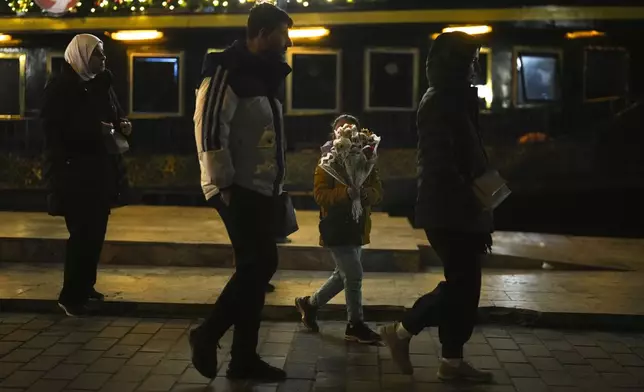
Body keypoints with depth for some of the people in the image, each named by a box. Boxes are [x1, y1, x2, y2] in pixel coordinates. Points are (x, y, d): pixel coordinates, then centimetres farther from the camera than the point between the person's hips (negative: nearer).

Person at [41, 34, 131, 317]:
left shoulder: (101, 84, 12)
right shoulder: (59, 87, -8)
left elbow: (114, 113, 22)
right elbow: (54, 129, -16)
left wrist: (121, 124, -1)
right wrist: (94, 129, -24)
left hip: (101, 168, 7)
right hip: (74, 171, -7)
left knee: (96, 231, 11)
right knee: (82, 232, -8)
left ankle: (85, 285, 25)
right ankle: (71, 295, 2)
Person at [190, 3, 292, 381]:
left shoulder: (263, 74, 18)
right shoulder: (228, 71, -11)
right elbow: (209, 127, -19)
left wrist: (277, 183, 18)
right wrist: (224, 183, -21)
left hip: (262, 189, 9)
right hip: (239, 189, -9)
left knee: (257, 267, 8)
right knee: (259, 264, -12)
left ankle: (244, 357, 15)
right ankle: (207, 334, 5)